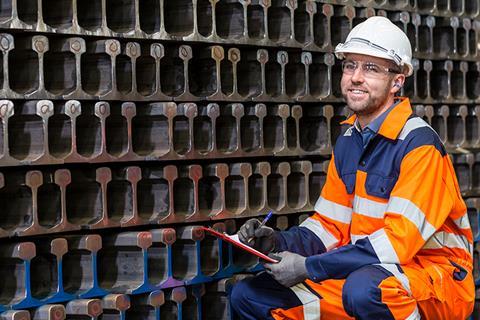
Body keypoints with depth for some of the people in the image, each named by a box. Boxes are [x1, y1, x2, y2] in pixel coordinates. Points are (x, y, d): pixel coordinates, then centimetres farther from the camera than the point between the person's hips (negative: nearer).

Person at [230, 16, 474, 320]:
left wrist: (309, 267, -22)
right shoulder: (348, 141, 9)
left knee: (363, 289, -42)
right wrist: (278, 243, -9)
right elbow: (331, 225, 11)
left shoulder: (419, 144, -16)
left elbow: (398, 241, -23)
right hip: (362, 269, 8)